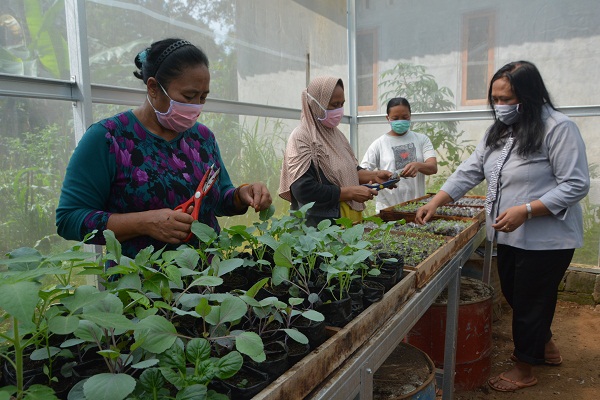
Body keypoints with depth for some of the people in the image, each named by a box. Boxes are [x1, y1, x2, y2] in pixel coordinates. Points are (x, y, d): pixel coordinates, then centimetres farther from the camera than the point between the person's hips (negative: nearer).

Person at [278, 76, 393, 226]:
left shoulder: (335, 133, 9)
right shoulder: (301, 138, -15)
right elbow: (304, 190, -22)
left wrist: (373, 175, -1)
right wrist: (350, 192, -18)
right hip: (319, 226, -7)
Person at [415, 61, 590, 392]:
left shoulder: (558, 128, -15)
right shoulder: (497, 131, 8)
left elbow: (576, 185, -17)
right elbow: (469, 172, 6)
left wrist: (525, 210, -26)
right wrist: (434, 203, -4)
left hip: (546, 239, -7)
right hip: (509, 237, 7)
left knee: (530, 303, 7)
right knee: (514, 297, 20)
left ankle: (524, 369, 30)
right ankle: (546, 347, 47)